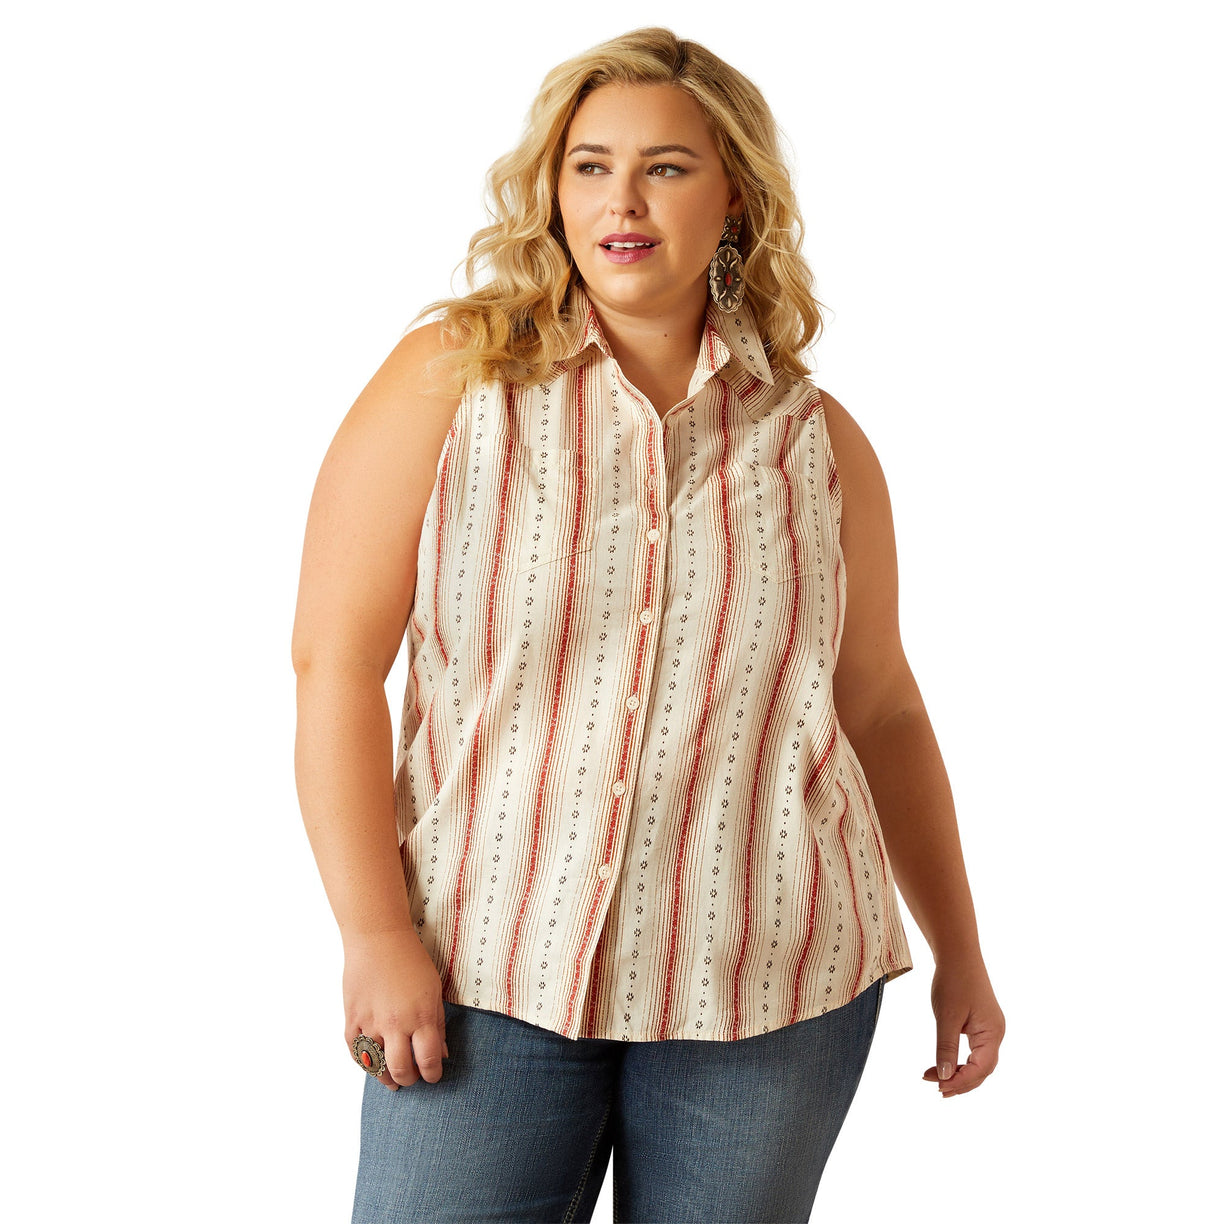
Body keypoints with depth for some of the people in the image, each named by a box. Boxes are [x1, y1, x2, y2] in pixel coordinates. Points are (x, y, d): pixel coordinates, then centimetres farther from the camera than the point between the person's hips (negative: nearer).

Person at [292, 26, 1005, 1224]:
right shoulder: (452, 379, -2)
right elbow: (336, 658, -5)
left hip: (770, 990, 2)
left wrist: (958, 950, 16)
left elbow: (881, 709, 14)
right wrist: (375, 932, -11)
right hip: (488, 975, -2)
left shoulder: (818, 439, 5)